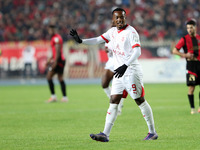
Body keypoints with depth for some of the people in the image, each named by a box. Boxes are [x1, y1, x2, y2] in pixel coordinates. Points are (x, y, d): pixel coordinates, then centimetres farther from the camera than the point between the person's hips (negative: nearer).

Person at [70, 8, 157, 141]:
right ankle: (105, 134, -3)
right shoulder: (113, 31, 12)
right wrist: (81, 41, 2)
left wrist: (125, 66, -33)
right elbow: (98, 40, 14)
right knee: (114, 102, 1)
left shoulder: (131, 32, -13)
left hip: (131, 71, -7)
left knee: (140, 101, -1)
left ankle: (152, 132, 10)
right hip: (119, 72, 7)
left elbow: (137, 51, -22)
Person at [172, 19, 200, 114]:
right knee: (191, 87, -8)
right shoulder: (184, 39, -2)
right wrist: (184, 55, -16)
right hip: (191, 64, -5)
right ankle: (192, 108, -1)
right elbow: (174, 51, -4)